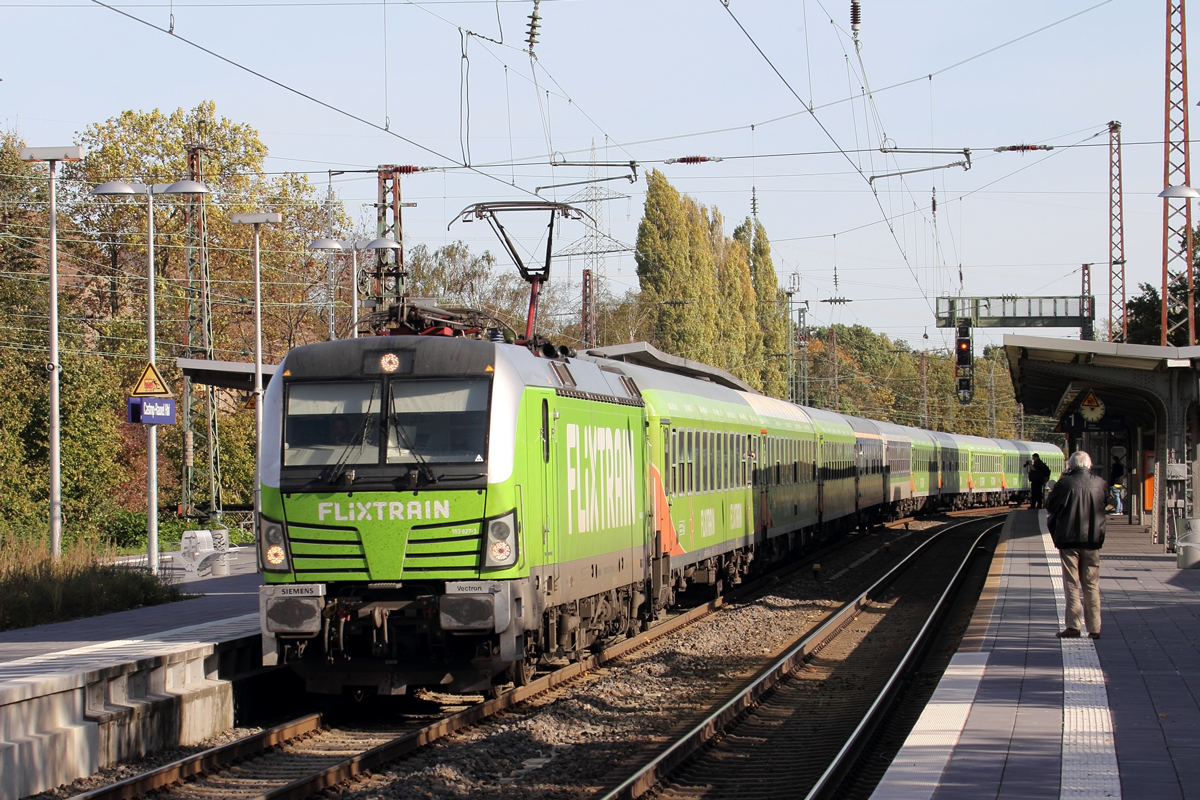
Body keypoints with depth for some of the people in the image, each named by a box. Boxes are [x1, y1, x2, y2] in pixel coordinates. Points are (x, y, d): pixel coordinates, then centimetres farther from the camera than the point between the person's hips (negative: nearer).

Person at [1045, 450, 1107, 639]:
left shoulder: (1066, 483, -13)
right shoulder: (1099, 483, -1)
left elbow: (1050, 506, -4)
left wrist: (1058, 487, 10)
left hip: (1069, 539, -3)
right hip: (1092, 539, 3)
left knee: (1072, 584, 3)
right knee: (1091, 585, 9)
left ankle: (1074, 625, -3)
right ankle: (1094, 627, 8)